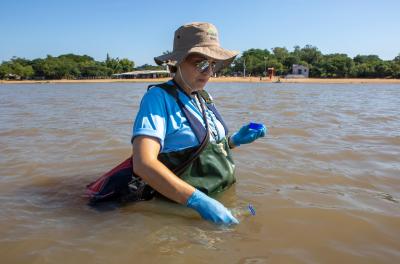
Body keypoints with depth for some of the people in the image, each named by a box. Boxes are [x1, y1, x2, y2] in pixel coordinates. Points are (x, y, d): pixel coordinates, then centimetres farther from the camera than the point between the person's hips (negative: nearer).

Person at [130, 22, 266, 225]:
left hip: (223, 198, 7)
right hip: (184, 209, -7)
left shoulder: (203, 98, 11)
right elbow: (143, 164, -27)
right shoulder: (158, 97, -13)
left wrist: (235, 140, 7)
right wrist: (199, 200, -33)